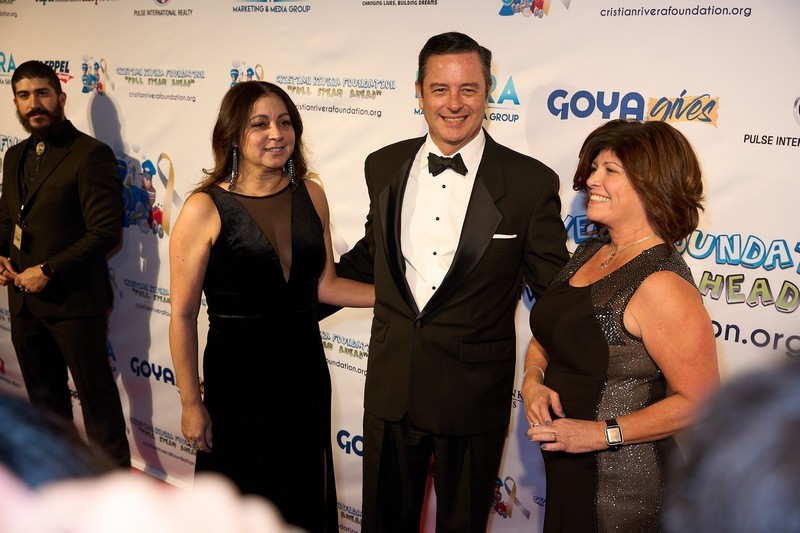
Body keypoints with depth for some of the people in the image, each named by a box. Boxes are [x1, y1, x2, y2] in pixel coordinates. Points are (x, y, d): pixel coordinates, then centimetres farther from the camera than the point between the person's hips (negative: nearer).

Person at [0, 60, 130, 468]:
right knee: (44, 394, 20)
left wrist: (47, 272, -18)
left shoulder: (91, 154, -12)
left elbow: (106, 231, -18)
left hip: (74, 301, -7)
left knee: (96, 394, 3)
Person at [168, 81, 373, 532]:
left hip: (305, 370, 4)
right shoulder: (205, 209, -13)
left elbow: (324, 284, 6)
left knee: (306, 494, 18)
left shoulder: (310, 195, 0)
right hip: (238, 376, -4)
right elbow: (183, 315, -10)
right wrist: (191, 403, -9)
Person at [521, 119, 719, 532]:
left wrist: (602, 434, -23)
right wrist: (532, 381, -7)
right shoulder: (588, 253, 3)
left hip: (622, 484, -7)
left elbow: (699, 402, -23)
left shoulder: (661, 284, -23)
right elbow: (545, 334, 13)